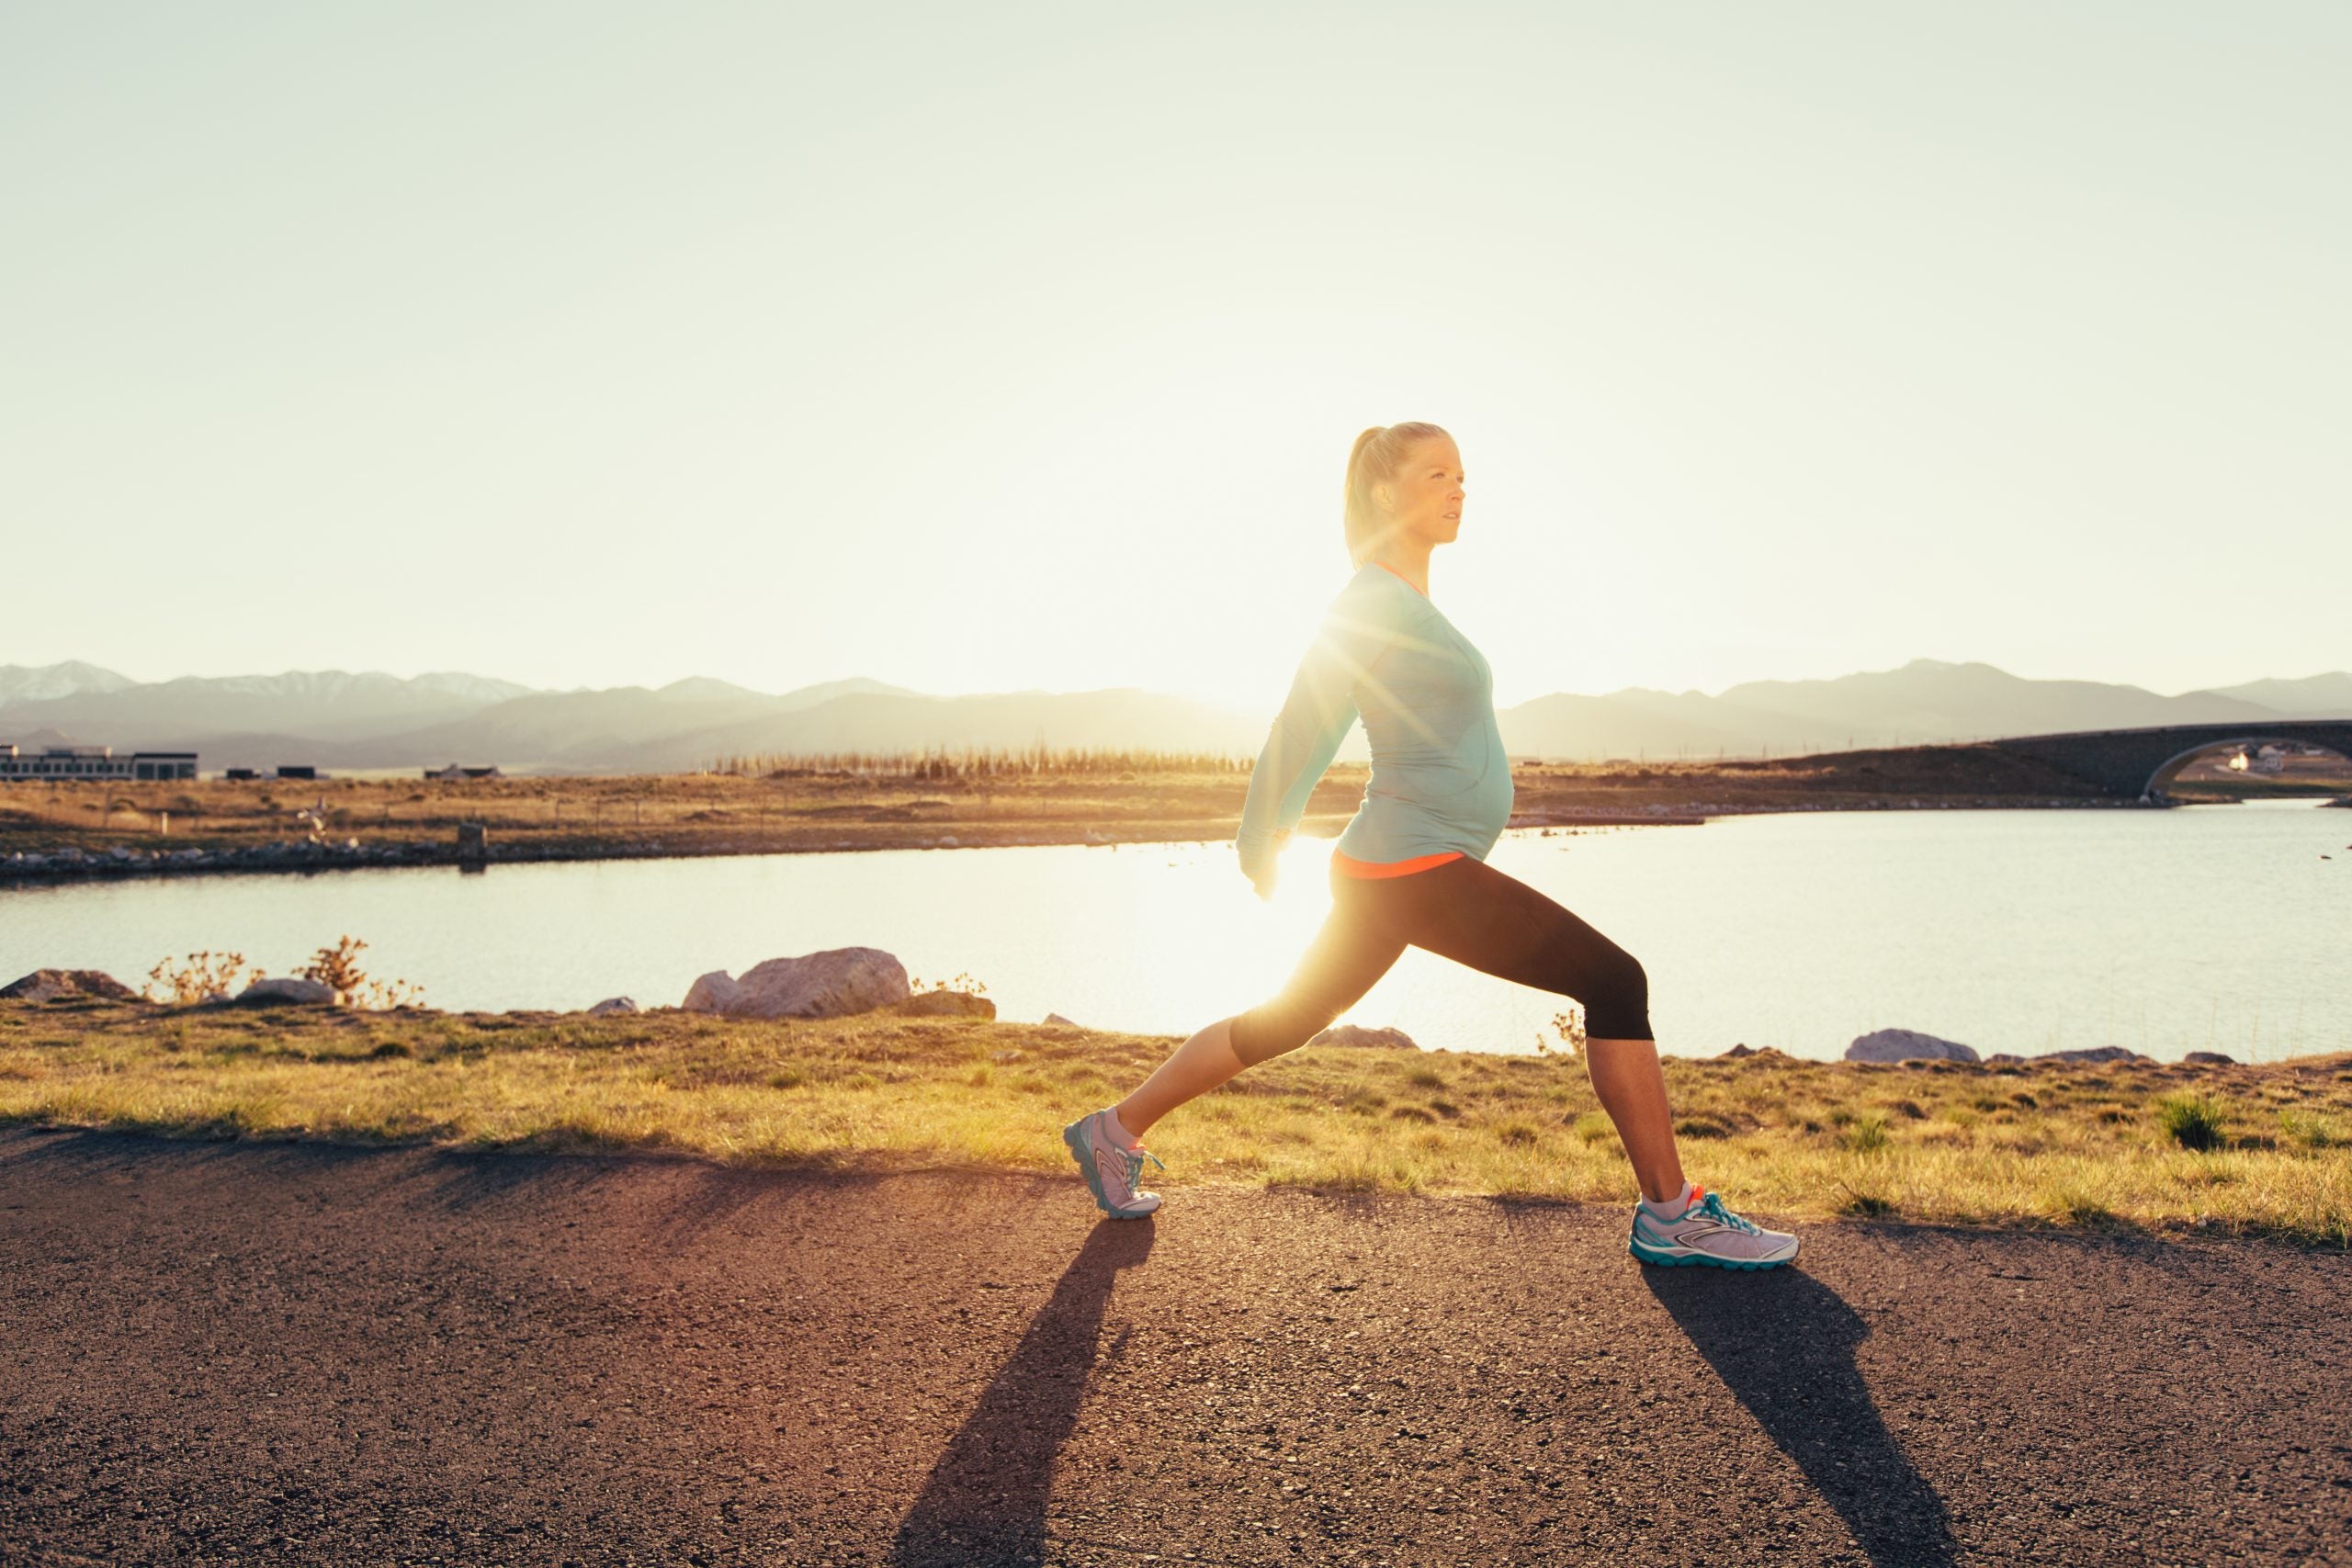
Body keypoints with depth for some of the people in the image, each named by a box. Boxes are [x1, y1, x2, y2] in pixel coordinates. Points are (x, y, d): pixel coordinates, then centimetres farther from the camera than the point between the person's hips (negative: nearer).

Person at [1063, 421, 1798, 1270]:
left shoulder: (1409, 602, 17)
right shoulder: (1371, 602, -12)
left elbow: (1314, 731, 24)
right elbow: (1300, 731, -7)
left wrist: (1271, 834, 30)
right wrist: (1259, 846, 3)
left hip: (1399, 869, 10)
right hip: (1414, 867, -10)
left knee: (1286, 1022, 17)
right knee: (1615, 982, -7)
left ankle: (1117, 1129, 28)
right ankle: (1671, 1214, 2)